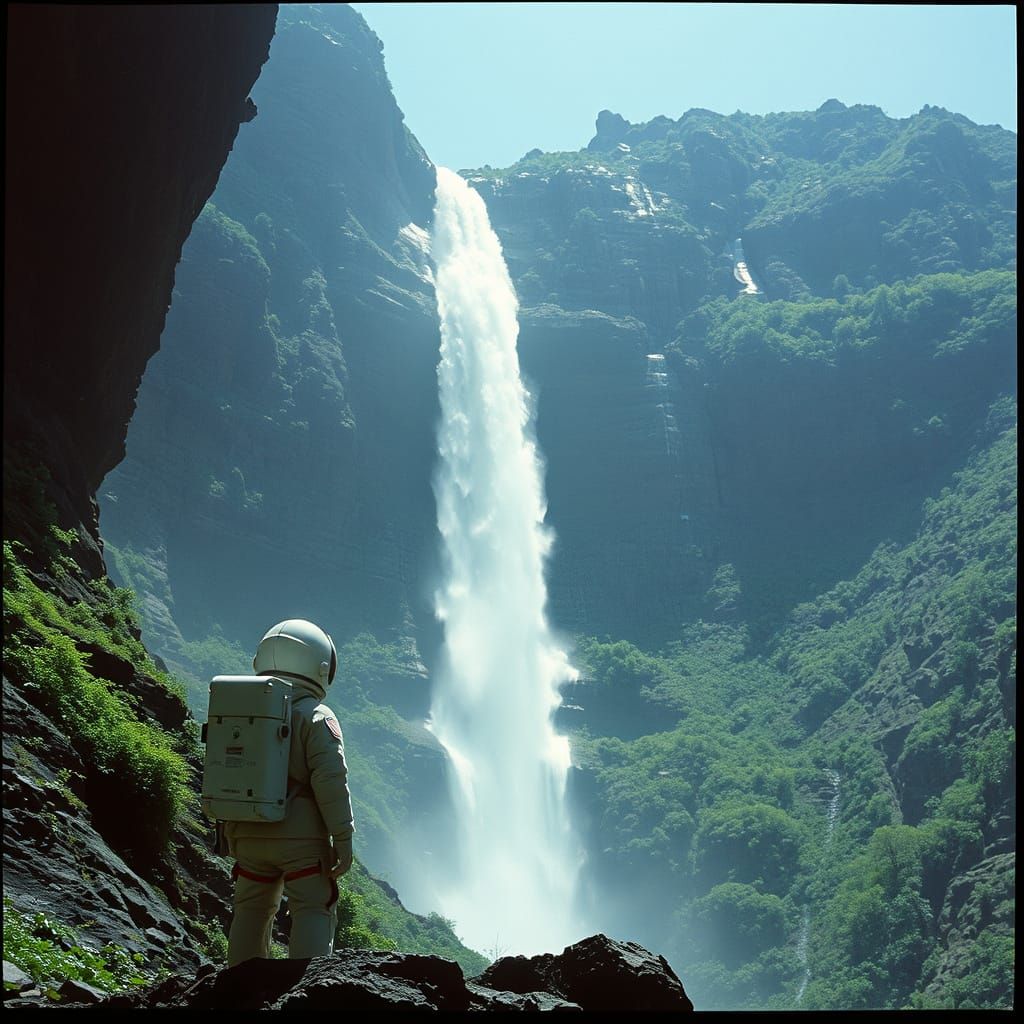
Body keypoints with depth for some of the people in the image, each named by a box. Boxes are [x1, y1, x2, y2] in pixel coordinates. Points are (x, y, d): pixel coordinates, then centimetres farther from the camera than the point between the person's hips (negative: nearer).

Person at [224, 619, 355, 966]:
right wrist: (343, 838, -10)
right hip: (301, 838, -6)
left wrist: (231, 835, 21)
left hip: (249, 835, 6)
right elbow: (330, 780, -15)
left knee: (251, 912, 17)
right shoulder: (316, 717, -8)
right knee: (313, 912, -1)